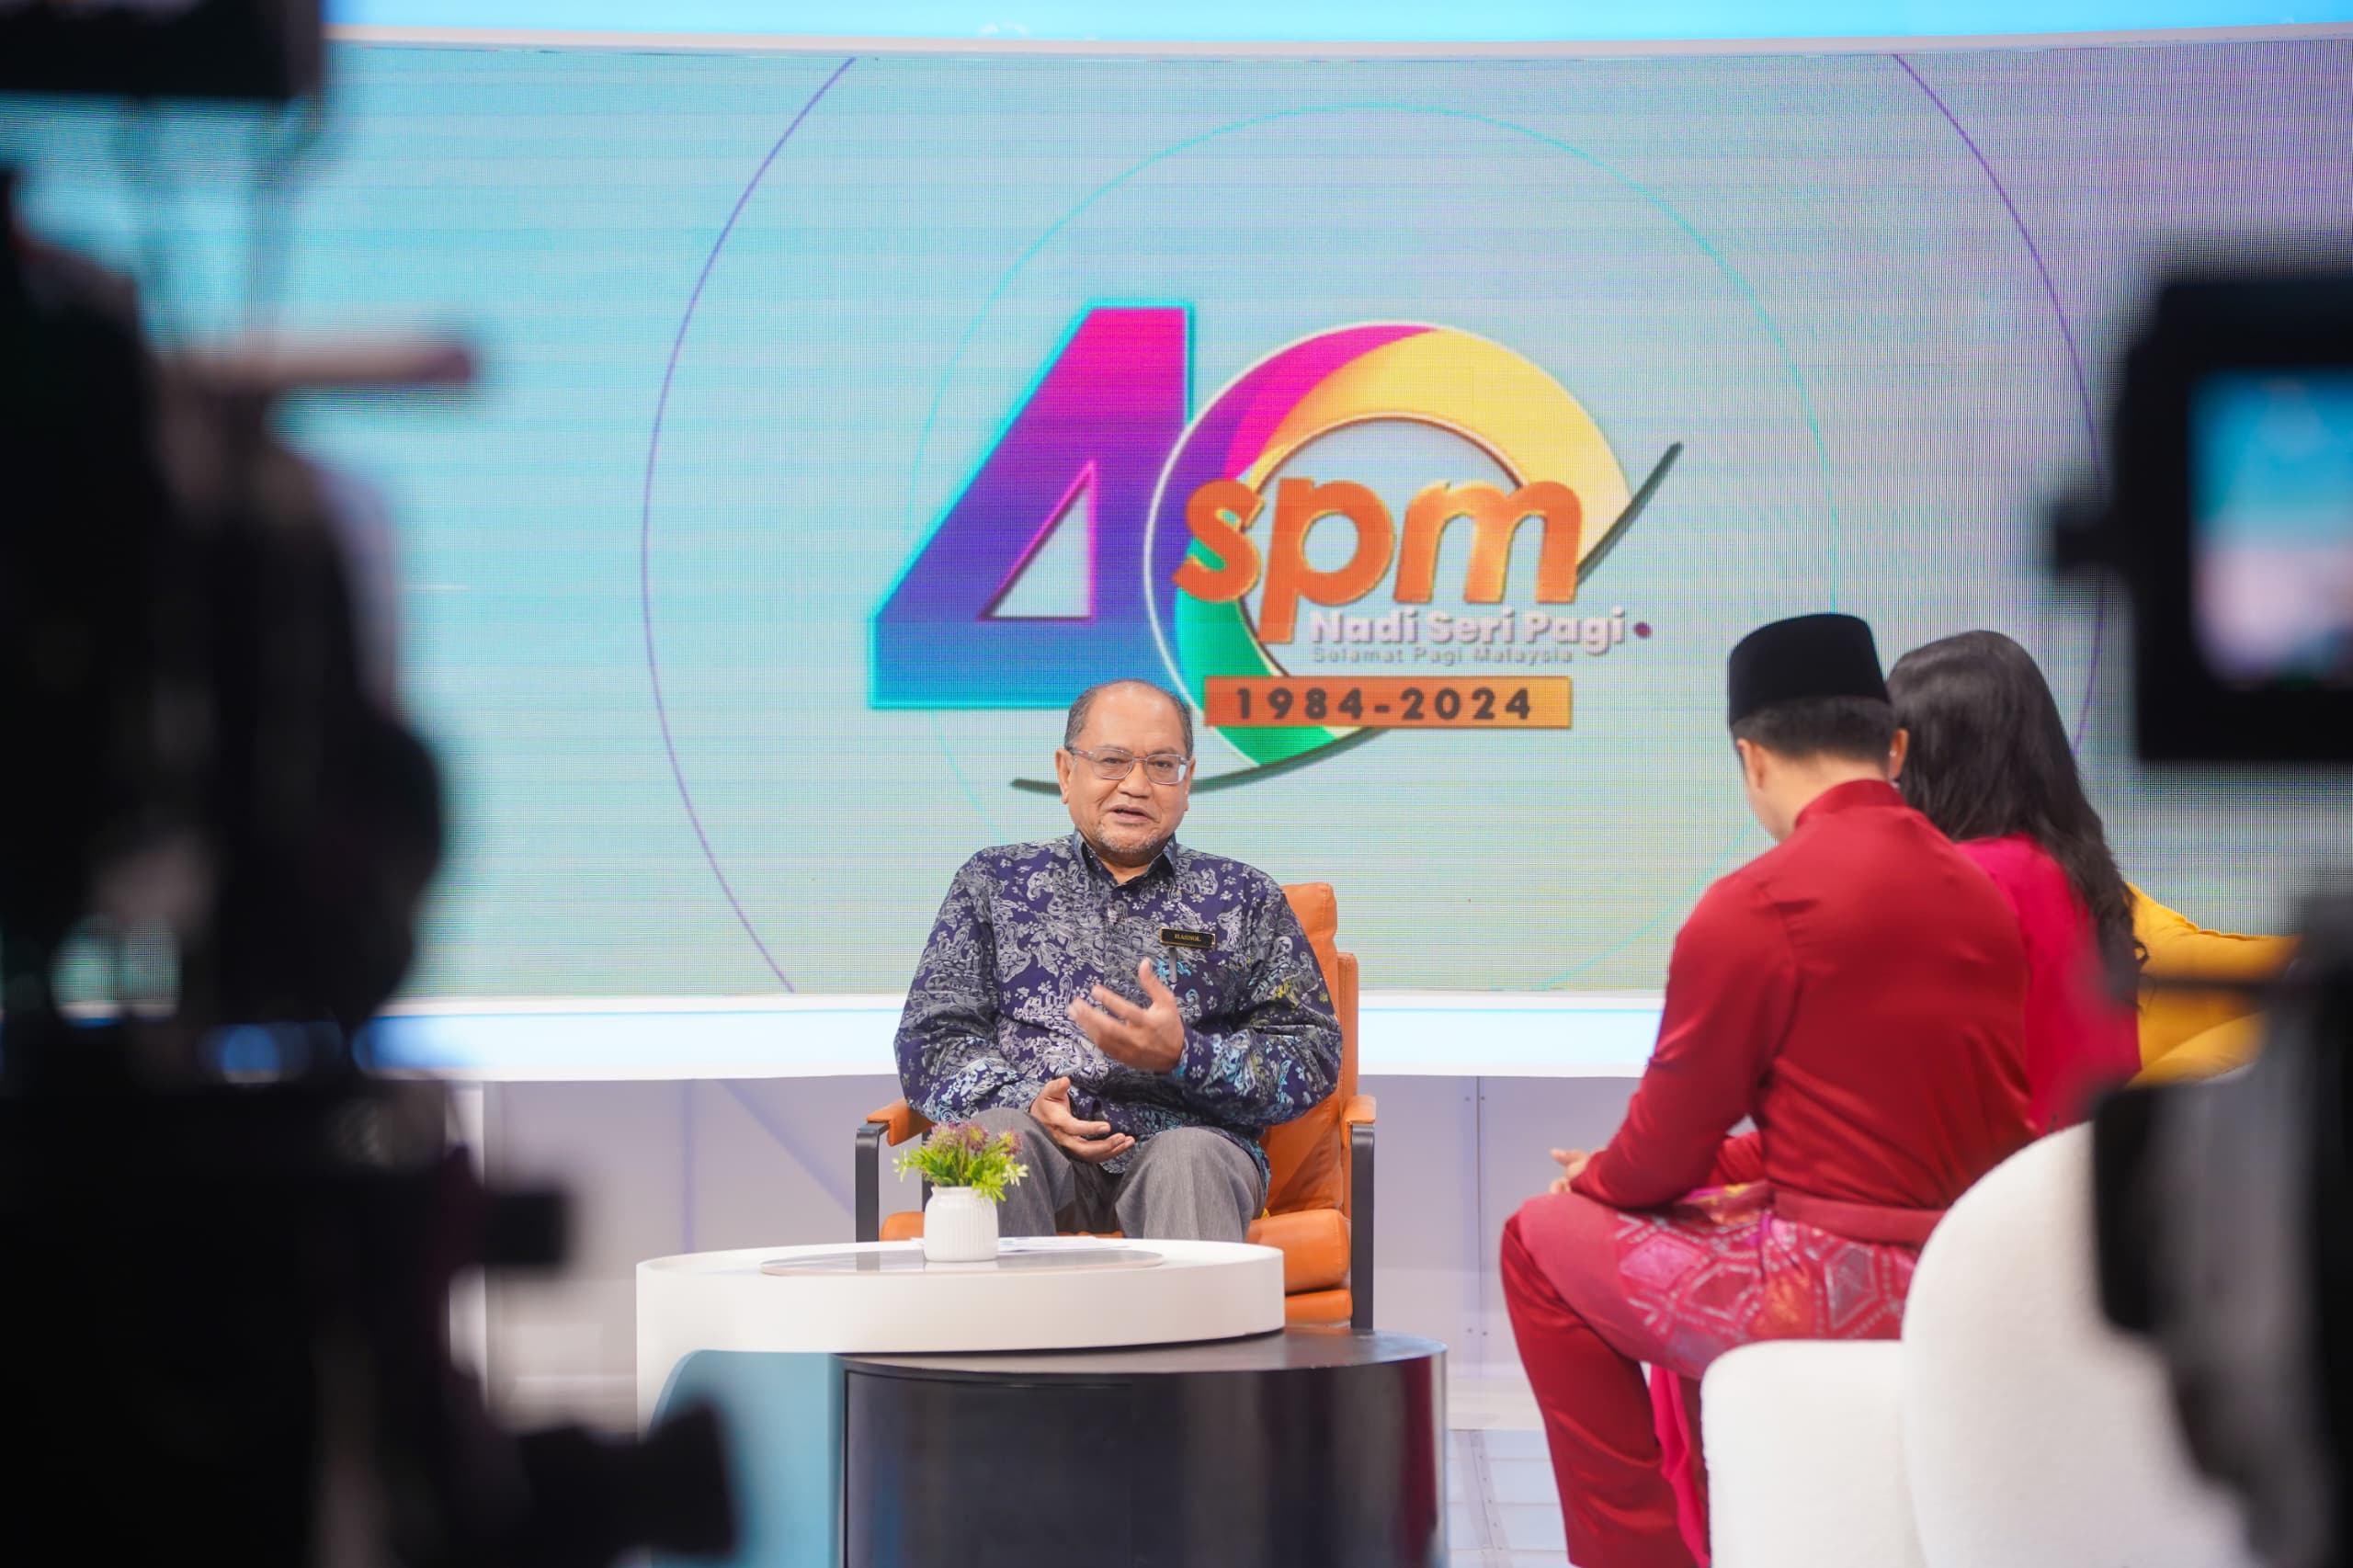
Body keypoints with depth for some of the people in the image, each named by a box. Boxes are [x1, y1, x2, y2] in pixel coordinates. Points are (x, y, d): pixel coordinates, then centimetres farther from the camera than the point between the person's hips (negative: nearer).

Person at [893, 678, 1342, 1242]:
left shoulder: (1246, 899, 21)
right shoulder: (994, 882, 22)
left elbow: (1314, 1055, 11)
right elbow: (932, 1037, 13)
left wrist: (1182, 1056, -8)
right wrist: (1026, 1101, -9)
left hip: (1185, 1138, -1)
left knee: (1189, 1155, -36)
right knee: (995, 1130, -34)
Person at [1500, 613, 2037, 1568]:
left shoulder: (1757, 908, -12)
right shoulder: (1979, 892, 9)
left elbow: (1664, 1147, -3)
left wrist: (1595, 1186, 17)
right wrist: (1753, 1167, 22)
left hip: (1842, 1294, -8)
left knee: (1542, 1242, 11)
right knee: (1693, 1232, 33)